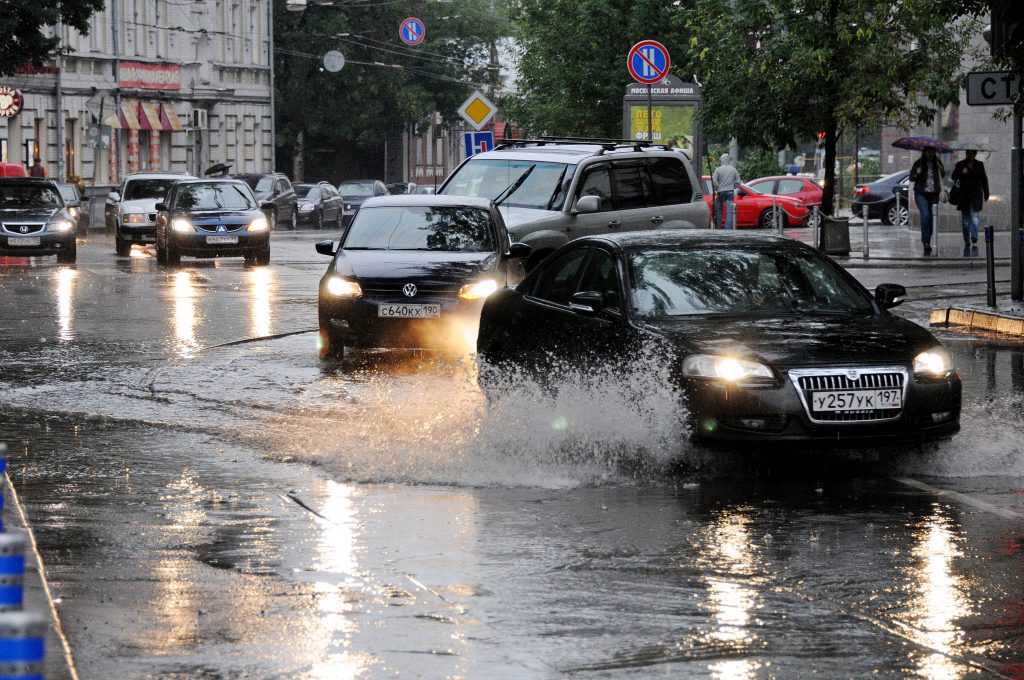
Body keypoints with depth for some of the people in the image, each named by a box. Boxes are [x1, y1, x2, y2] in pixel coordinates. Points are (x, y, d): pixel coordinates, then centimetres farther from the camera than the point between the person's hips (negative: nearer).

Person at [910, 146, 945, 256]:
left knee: (932, 217, 4)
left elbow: (942, 176, 15)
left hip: (934, 194, 3)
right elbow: (911, 178, 2)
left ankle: (927, 242, 15)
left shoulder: (937, 162, 5)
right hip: (921, 193, -3)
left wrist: (941, 170, -7)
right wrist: (917, 174, -19)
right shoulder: (918, 163, -3)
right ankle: (925, 241, -17)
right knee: (925, 215, -19)